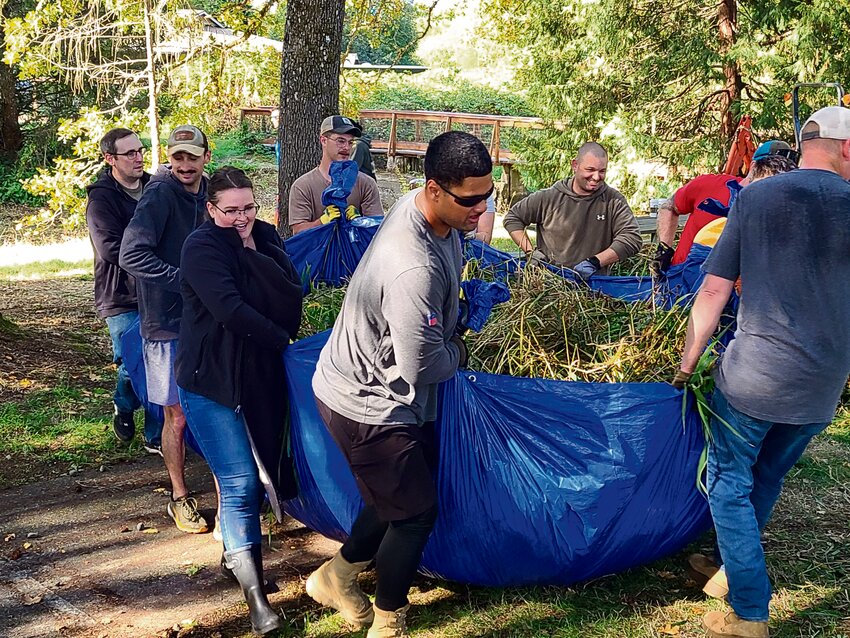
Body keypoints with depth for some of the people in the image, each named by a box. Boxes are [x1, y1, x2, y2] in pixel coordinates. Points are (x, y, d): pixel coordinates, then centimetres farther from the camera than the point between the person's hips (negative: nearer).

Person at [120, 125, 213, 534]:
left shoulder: (207, 191, 6)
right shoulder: (160, 194, -15)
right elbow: (132, 255, -24)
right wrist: (185, 280, -24)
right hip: (167, 321, -6)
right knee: (177, 416, 3)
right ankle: (179, 498, 19)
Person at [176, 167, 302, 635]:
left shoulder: (266, 239, 5)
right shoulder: (202, 247, -12)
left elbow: (292, 298, -10)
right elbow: (230, 310, -23)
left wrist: (252, 251, -16)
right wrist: (281, 337, -13)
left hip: (262, 375, 6)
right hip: (211, 380, -6)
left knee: (252, 471, 14)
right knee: (240, 482, -8)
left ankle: (235, 552, 36)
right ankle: (255, 597, -1)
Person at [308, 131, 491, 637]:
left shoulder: (424, 204, -5)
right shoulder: (415, 268, -36)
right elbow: (421, 367, -28)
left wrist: (451, 333, 10)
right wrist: (459, 353, -8)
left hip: (375, 388, 9)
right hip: (368, 404, -9)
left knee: (399, 495, 23)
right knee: (416, 511, 4)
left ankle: (338, 576, 43)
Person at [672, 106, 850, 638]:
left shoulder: (755, 197, -3)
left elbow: (714, 291, -4)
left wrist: (688, 362, 6)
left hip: (754, 375, -3)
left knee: (730, 483, 10)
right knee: (768, 479, 22)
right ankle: (735, 566, 37)